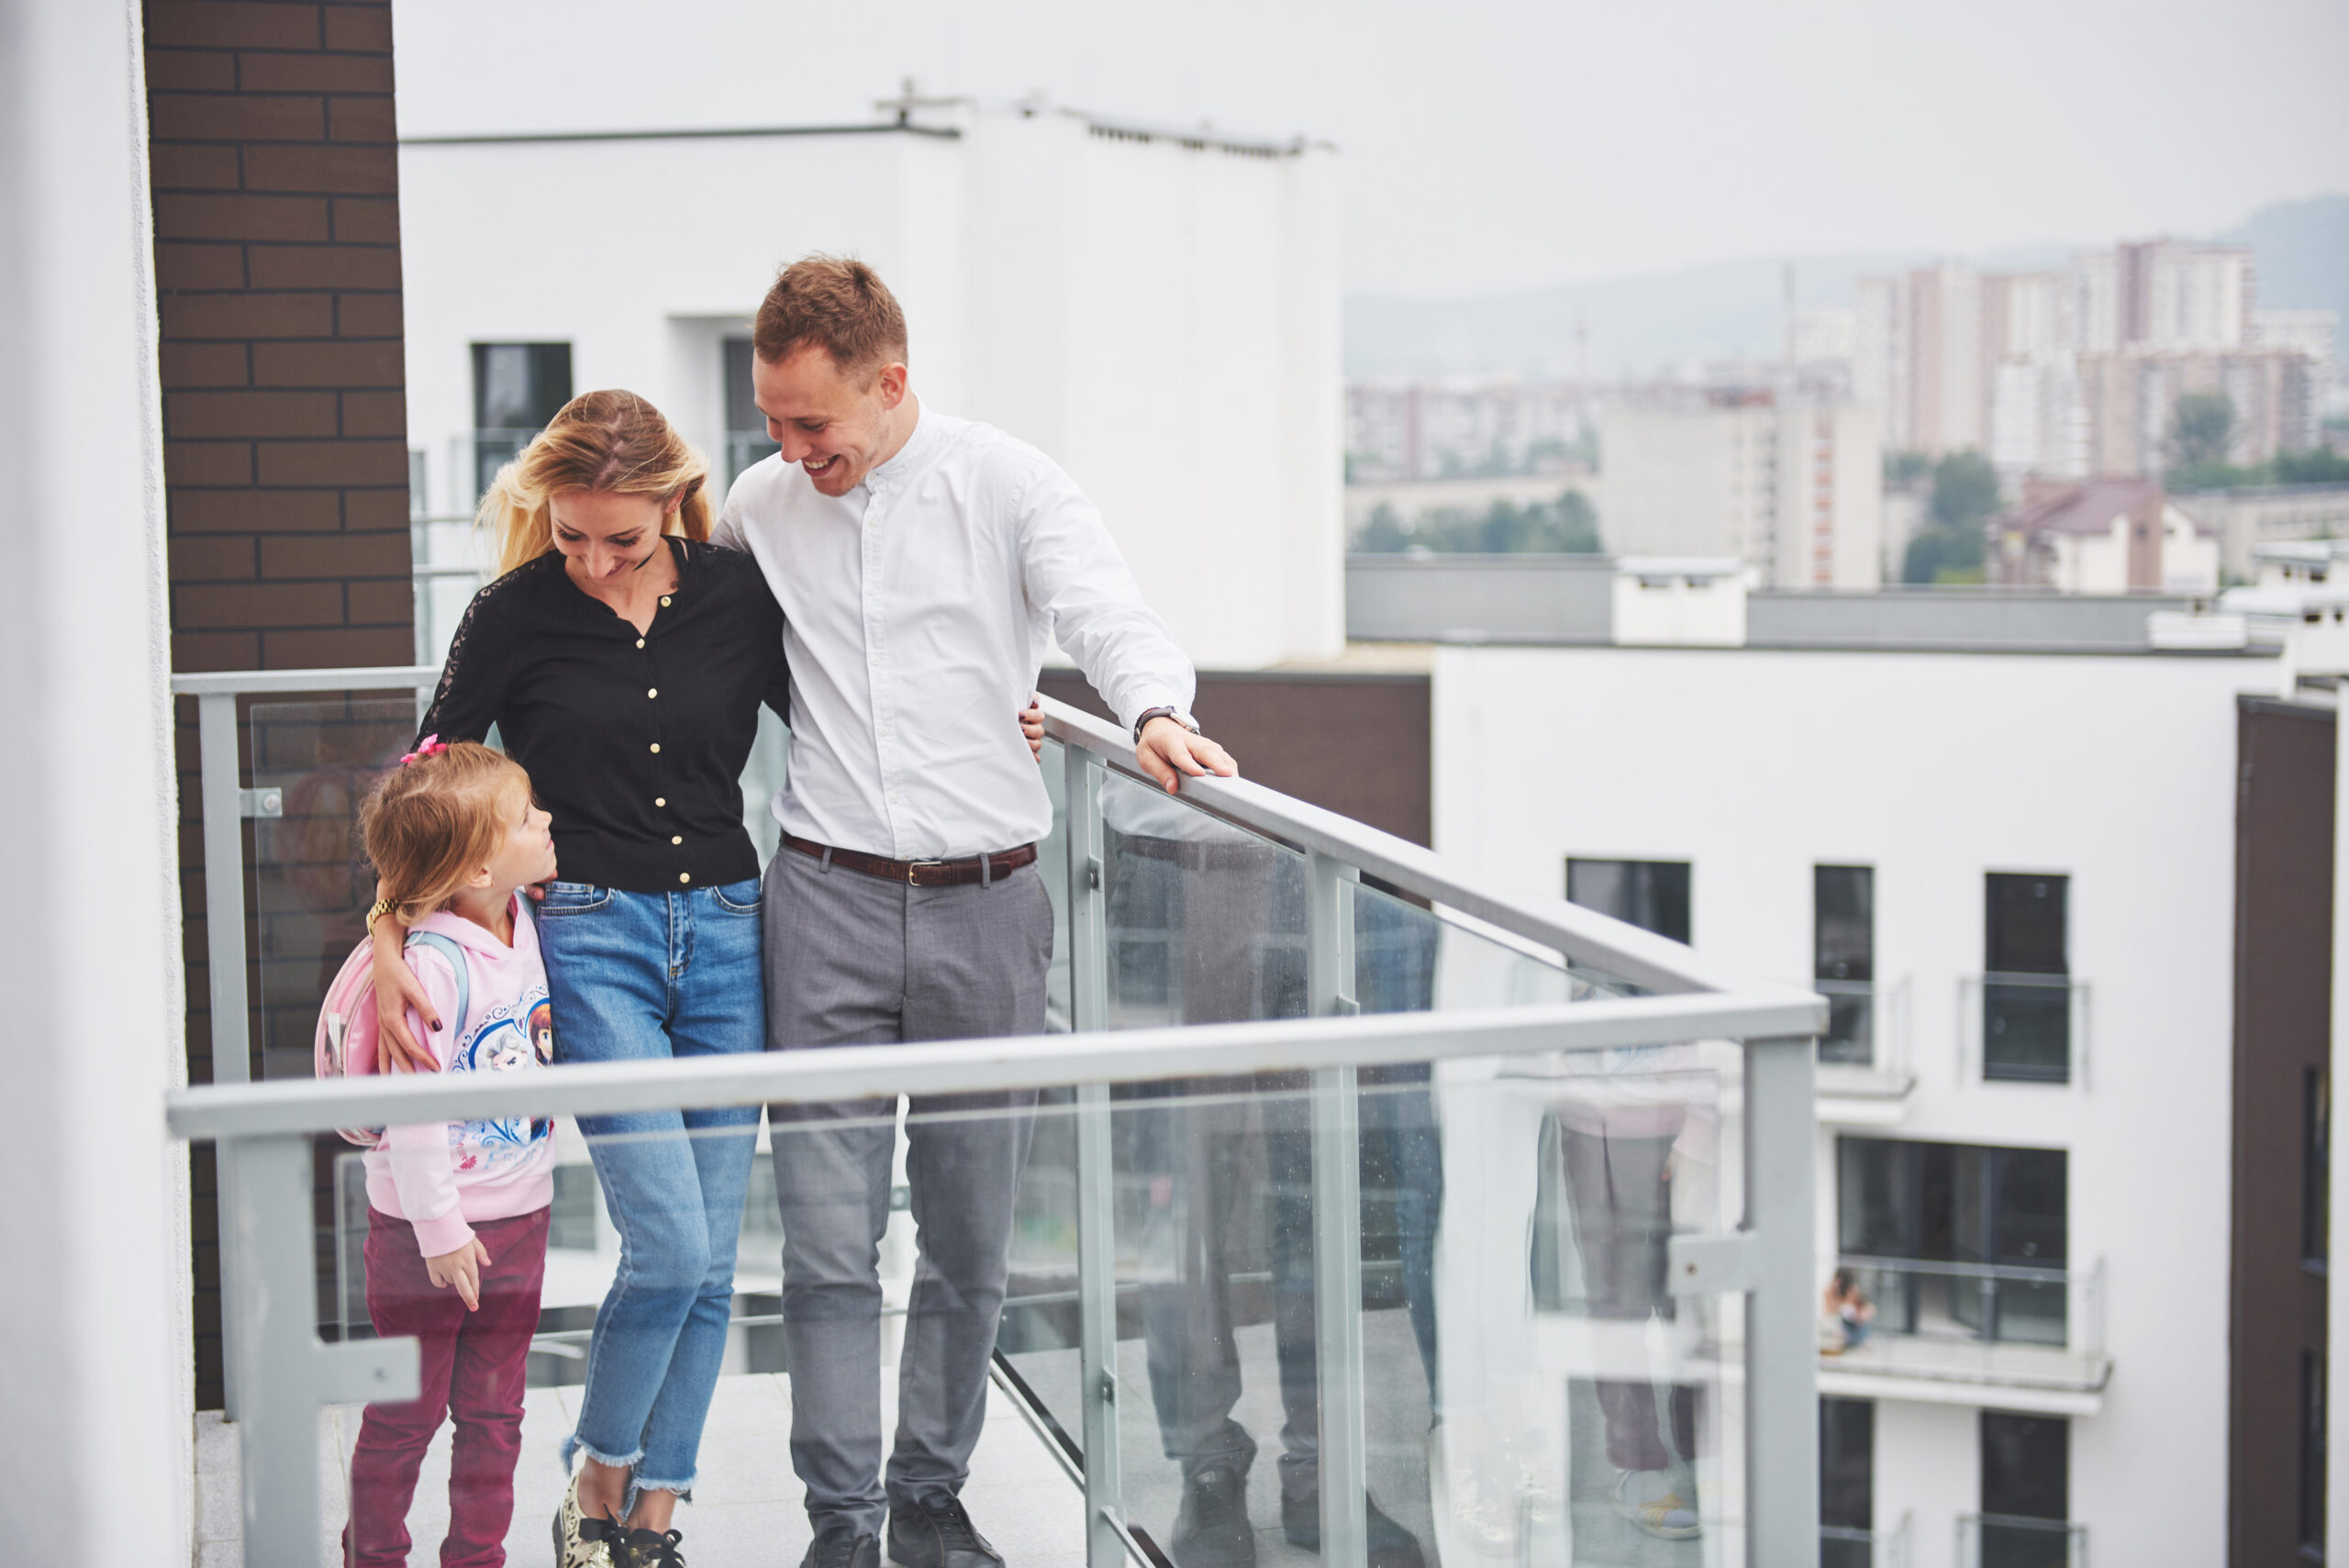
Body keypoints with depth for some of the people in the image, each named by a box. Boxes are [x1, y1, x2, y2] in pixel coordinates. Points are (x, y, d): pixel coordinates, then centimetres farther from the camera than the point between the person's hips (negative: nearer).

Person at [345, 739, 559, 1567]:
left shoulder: (522, 922, -1)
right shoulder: (431, 964, -24)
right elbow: (411, 1110, -22)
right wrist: (439, 1229, -19)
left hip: (518, 1215, 7)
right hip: (432, 1226, -7)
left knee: (493, 1410, 14)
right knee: (408, 1410, 7)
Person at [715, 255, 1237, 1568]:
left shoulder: (1008, 484, 0)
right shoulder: (762, 505, 9)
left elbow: (1106, 612, -14)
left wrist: (1155, 708, -33)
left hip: (985, 904, -1)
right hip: (829, 902, 1)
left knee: (971, 1244, 8)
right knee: (829, 1242, -4)